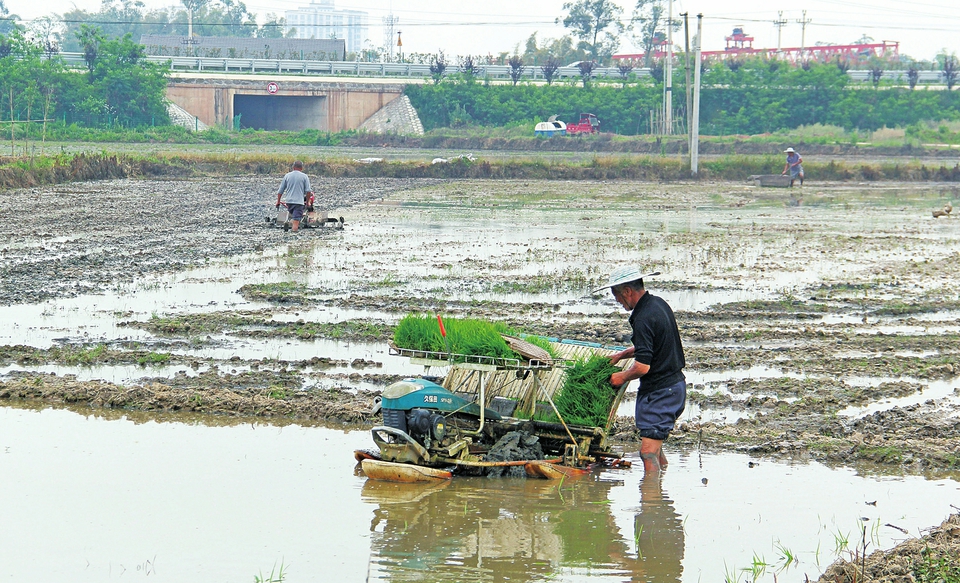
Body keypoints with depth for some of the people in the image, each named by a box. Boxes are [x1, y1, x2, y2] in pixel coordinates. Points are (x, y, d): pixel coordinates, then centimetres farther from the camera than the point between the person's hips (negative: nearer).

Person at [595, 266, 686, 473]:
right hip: (675, 384, 10)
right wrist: (622, 355, 25)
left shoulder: (644, 318, -22)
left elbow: (642, 367, -24)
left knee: (648, 452, -12)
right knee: (654, 444, 21)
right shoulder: (658, 304, 9)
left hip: (659, 392, -10)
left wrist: (622, 377, -6)